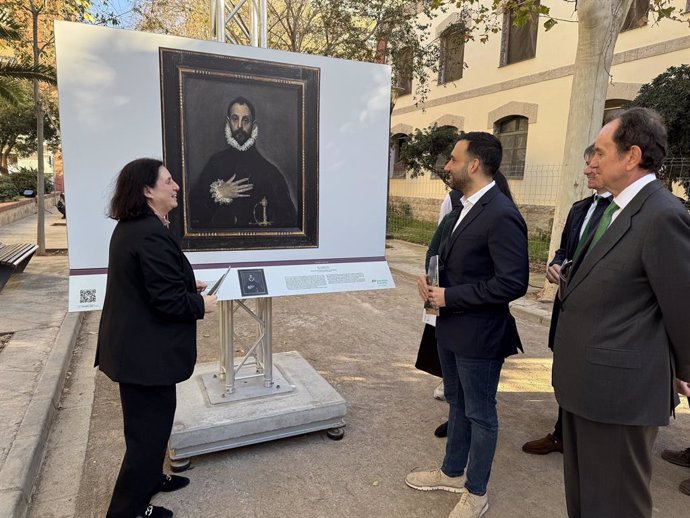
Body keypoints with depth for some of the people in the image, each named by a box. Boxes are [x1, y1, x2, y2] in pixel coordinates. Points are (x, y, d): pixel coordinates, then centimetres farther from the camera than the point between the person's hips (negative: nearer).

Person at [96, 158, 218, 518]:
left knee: (150, 420, 26)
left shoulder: (129, 227, 7)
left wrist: (188, 285, 10)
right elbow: (167, 299, -27)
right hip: (147, 350, -11)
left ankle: (149, 479, 46)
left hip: (133, 344, 11)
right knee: (149, 426, 7)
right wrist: (200, 305, -10)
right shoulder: (152, 235, -26)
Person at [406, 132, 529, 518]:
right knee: (457, 405, 23)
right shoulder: (467, 208, 8)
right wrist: (432, 281, -3)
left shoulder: (501, 215, -22)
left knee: (480, 414, 10)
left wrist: (450, 296, -20)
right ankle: (452, 473, 43)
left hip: (479, 335, -9)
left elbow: (513, 282, -26)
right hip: (451, 328, 9)